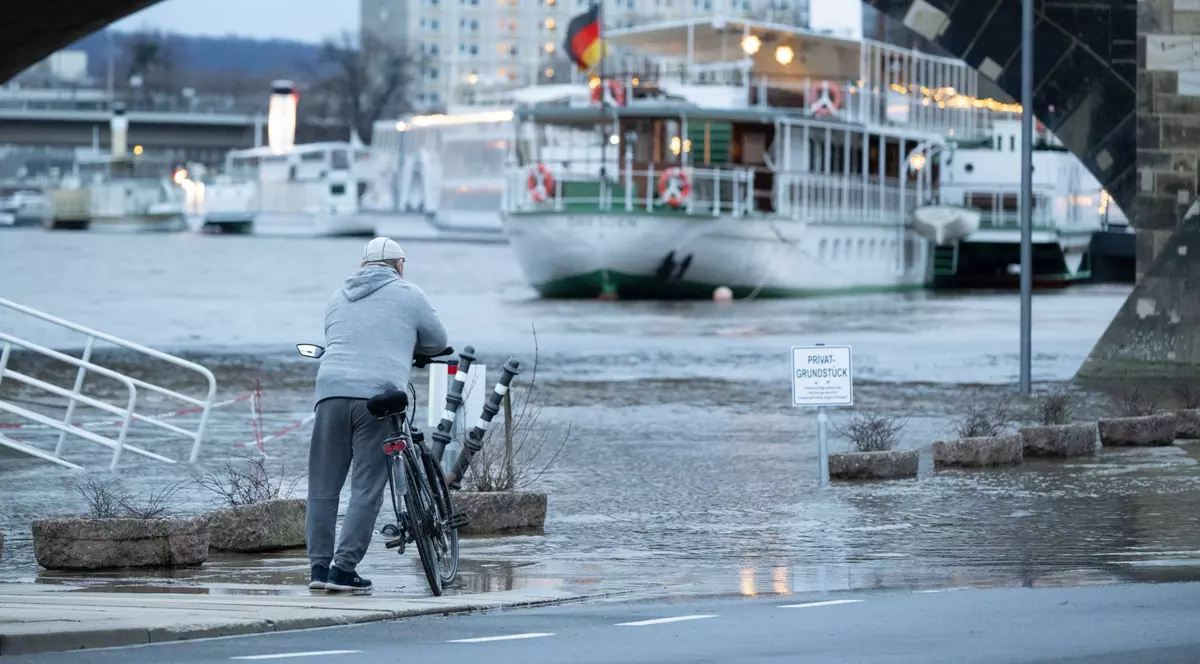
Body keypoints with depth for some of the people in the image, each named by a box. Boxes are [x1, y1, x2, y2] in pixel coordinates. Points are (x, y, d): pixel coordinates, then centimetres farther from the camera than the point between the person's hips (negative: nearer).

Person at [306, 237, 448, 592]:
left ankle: (319, 566, 5)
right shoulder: (408, 295, 11)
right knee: (367, 489, -1)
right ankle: (344, 569, -7)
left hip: (331, 391, 4)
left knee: (323, 486, 8)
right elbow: (437, 342, 19)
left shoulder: (339, 296, 23)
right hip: (379, 396, -4)